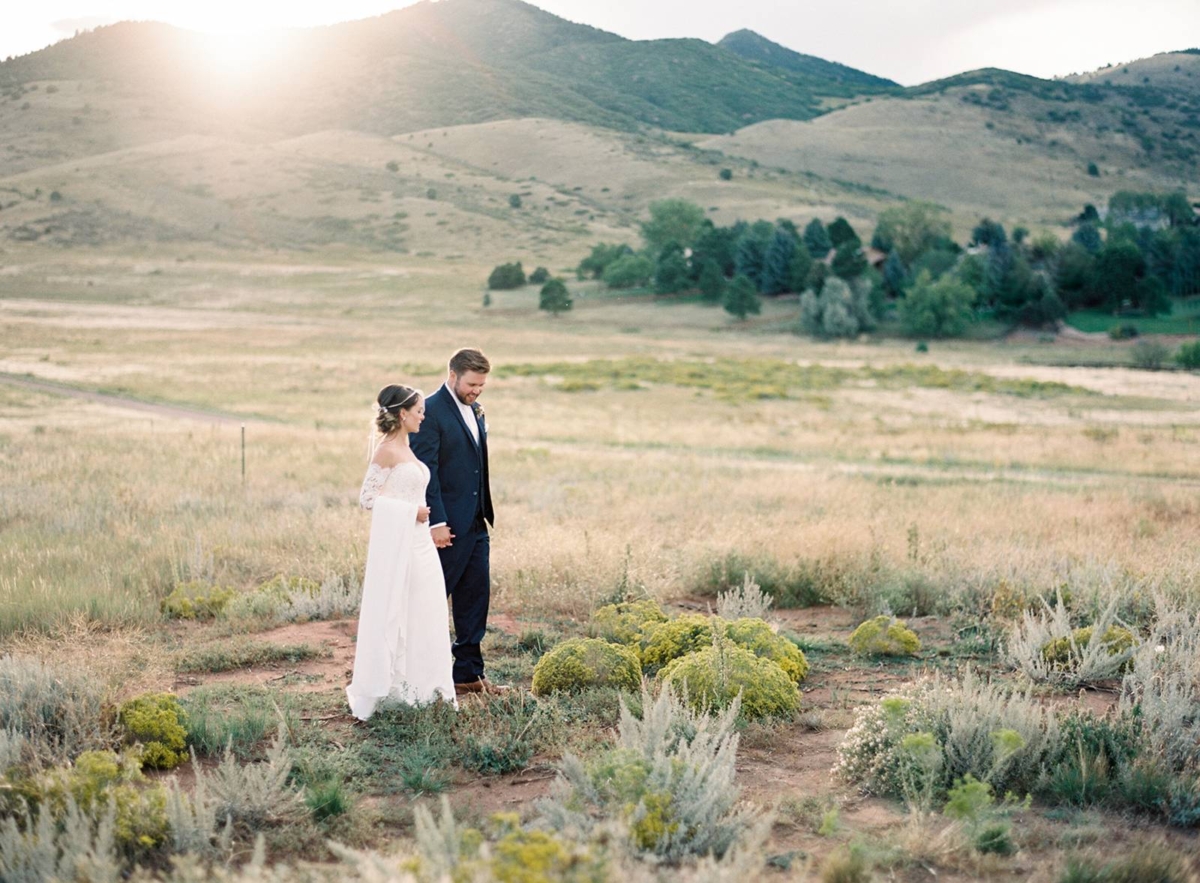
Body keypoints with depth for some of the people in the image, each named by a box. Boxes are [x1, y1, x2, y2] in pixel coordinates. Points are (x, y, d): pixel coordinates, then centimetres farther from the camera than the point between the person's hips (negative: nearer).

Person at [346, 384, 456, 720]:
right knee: (394, 613, -2)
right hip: (397, 543, -9)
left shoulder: (406, 449, 13)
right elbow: (367, 497, -14)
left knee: (424, 613, 9)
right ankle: (389, 684, 6)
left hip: (419, 542, 9)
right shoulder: (387, 450, -12)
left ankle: (419, 685, 17)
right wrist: (410, 510, -16)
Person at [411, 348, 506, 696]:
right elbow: (427, 471, -17)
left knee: (476, 596, 11)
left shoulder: (475, 410, 13)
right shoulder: (431, 411, -13)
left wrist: (485, 513, 15)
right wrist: (437, 522, -21)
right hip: (449, 525, -8)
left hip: (476, 524, 9)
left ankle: (469, 673, 18)